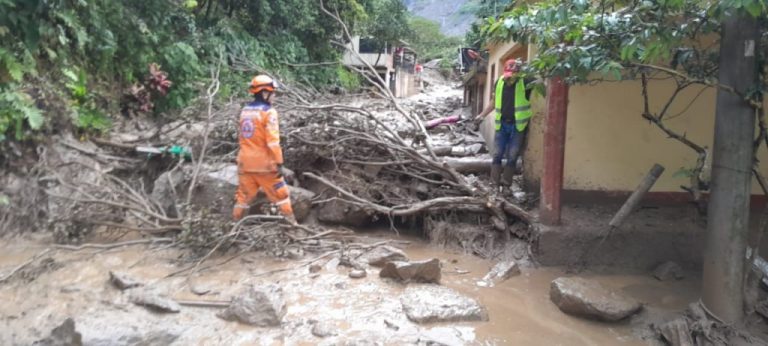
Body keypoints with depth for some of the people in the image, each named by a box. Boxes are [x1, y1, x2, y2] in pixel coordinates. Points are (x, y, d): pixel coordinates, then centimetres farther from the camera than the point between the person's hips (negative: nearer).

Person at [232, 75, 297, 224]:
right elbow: (273, 140, -18)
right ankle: (291, 223, 8)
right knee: (281, 195, 6)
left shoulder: (245, 110, 10)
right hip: (264, 163, -6)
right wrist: (279, 163, -17)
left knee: (243, 196, 15)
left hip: (245, 162, 6)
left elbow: (241, 137, 16)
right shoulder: (268, 111, -12)